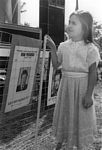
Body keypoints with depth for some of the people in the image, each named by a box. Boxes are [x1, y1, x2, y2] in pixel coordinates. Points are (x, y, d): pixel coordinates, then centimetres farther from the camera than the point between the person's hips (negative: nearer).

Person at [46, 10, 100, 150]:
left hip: (82, 85, -4)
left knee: (80, 116, 7)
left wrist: (89, 94, -14)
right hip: (66, 84, 5)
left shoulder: (90, 48, -12)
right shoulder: (63, 46, 2)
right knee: (64, 113, 16)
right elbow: (56, 64, 5)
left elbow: (92, 73, -12)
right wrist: (53, 49, -8)